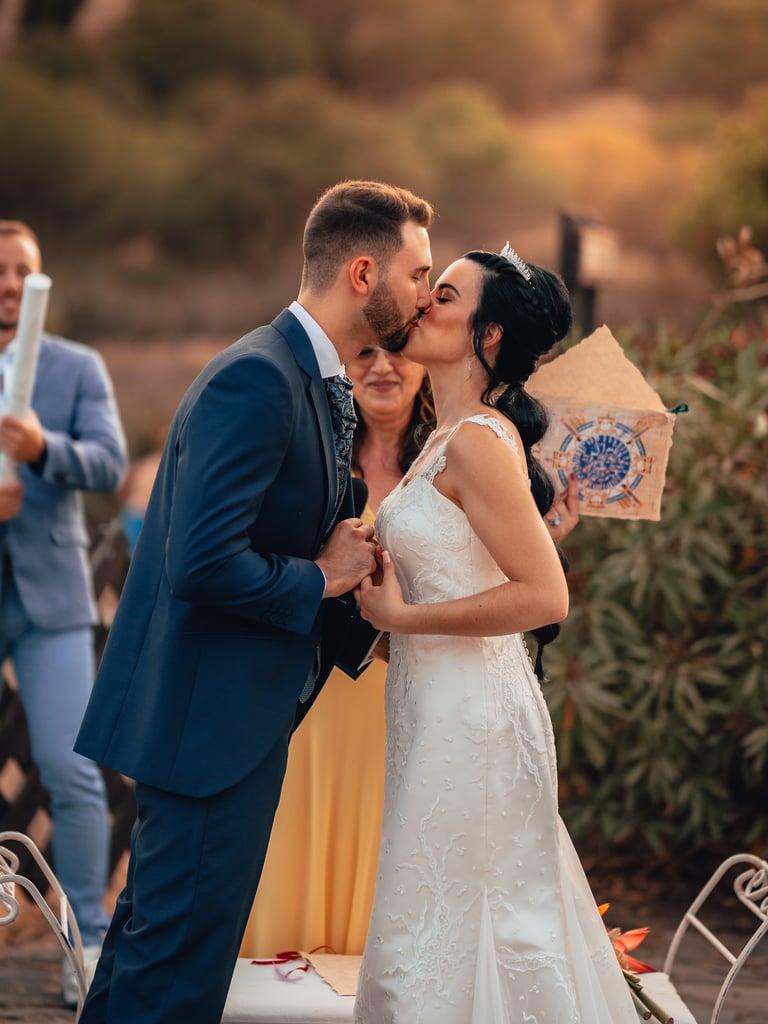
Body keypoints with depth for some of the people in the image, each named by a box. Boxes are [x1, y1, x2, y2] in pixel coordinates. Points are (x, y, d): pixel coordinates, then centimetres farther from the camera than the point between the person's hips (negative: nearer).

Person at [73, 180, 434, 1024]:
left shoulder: (313, 382, 13)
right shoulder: (257, 379, -20)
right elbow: (203, 563, -27)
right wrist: (322, 579, -14)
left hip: (236, 712, 10)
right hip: (211, 712, -10)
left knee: (157, 935, 19)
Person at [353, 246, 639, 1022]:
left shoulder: (478, 442, -18)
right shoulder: (446, 439, 12)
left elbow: (544, 596, -23)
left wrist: (400, 617, -17)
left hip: (469, 718, -9)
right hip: (439, 705, 9)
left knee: (438, 939, -2)